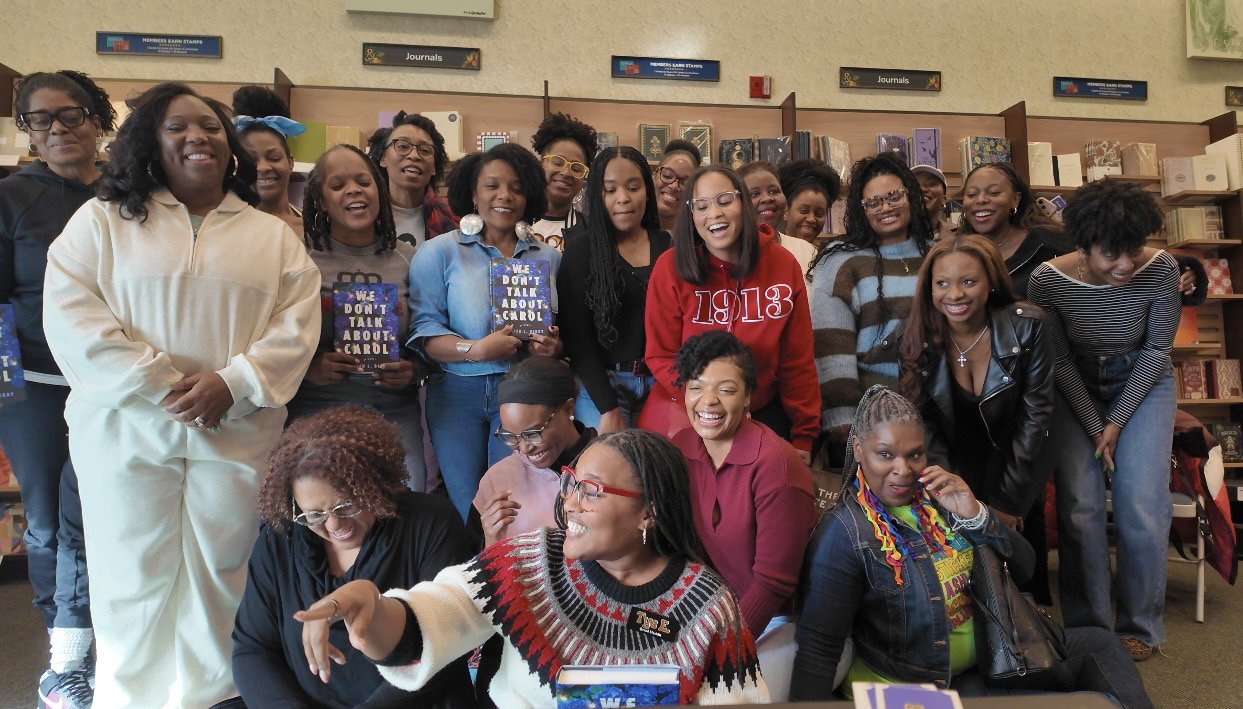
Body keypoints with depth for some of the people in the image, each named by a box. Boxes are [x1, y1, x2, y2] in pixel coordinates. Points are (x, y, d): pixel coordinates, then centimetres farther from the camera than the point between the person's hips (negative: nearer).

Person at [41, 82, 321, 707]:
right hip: (126, 429, -1)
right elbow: (71, 315, -4)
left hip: (237, 433, 1)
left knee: (219, 577, 8)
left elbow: (296, 324, 1)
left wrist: (232, 382, -14)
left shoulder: (273, 235, 11)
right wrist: (160, 384, -14)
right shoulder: (102, 219, 7)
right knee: (132, 579, 7)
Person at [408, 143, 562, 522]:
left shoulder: (548, 257, 11)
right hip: (458, 394, -1)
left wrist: (555, 346, -8)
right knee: (466, 508, 6)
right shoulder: (439, 252, 2)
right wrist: (476, 350, -21)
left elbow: (560, 326, 15)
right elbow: (423, 329, -7)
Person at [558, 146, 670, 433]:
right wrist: (608, 408, -13)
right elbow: (576, 335, -7)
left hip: (659, 385, 3)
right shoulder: (582, 248, -3)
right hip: (601, 386, -3)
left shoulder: (665, 246, 6)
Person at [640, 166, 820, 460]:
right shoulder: (670, 267, -13)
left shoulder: (783, 264, -7)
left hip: (762, 412, 2)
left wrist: (803, 435, -3)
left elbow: (797, 360, -2)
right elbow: (660, 356, -8)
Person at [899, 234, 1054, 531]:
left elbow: (1035, 413, -12)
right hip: (953, 464, 1)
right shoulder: (918, 337, -14)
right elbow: (923, 423, -9)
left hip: (1011, 460, 0)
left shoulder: (1026, 326, -17)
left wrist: (1008, 501, -12)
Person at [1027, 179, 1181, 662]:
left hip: (1142, 382, 1)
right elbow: (1060, 362, -11)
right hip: (1076, 387, 0)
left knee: (1142, 508, -9)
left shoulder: (1160, 270, -21)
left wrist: (1117, 423, -12)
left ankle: (1140, 628, 12)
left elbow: (1157, 351, -10)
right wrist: (1094, 428, -12)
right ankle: (1089, 629, 8)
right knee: (1080, 506, -9)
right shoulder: (1048, 279, -23)